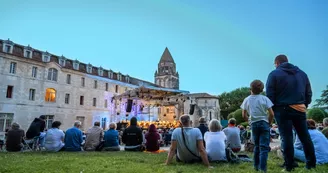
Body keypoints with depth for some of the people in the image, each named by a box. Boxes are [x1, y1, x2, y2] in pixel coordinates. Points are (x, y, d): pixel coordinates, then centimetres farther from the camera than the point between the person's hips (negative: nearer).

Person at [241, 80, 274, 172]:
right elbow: (271, 114, -8)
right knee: (264, 147, -2)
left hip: (254, 124, 3)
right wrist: (269, 123, 7)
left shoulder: (247, 100, 0)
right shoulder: (264, 98, -5)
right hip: (264, 123, -2)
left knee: (257, 145, 17)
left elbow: (244, 115, 1)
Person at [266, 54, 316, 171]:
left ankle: (289, 167, 1)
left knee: (287, 138, -2)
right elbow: (309, 93, 16)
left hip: (283, 110, -4)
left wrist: (271, 110, 1)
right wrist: (304, 106, 19)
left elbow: (270, 95, -7)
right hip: (300, 109, 5)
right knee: (305, 137, 11)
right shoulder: (302, 73, 15)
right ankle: (311, 164, 17)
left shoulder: (274, 74, -2)